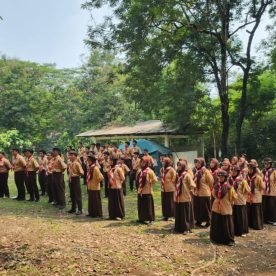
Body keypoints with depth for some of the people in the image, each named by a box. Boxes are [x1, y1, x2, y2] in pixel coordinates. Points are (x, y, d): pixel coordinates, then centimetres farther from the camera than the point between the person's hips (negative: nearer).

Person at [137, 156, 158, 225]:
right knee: (141, 206, 13)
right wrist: (139, 187, 14)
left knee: (148, 206, -2)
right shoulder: (140, 171, 10)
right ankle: (142, 218, 24)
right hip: (140, 191, 7)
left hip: (147, 191, -7)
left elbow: (155, 180, -14)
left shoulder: (149, 171, -11)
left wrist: (149, 183, -5)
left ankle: (151, 219, 6)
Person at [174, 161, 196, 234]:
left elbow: (192, 186, -14)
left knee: (185, 214, 2)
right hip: (177, 198, 6)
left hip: (185, 198, -6)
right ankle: (179, 227, 24)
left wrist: (187, 189, -9)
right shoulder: (177, 175, 9)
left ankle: (187, 228, 12)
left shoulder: (187, 175, -10)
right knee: (178, 214, 12)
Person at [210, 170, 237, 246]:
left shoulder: (228, 187, -13)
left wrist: (227, 202, 5)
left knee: (226, 224, 2)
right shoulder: (216, 185, 0)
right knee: (216, 224, 11)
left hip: (226, 209, -4)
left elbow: (233, 197, -3)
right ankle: (216, 238, 26)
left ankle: (230, 240, 15)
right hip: (216, 208, 4)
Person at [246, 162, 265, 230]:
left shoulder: (258, 177, -12)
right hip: (248, 198, 5)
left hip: (256, 198, -5)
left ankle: (258, 225, 16)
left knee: (256, 213, 3)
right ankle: (250, 224, 25)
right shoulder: (247, 177, 3)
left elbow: (263, 187, -9)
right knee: (249, 212, 12)